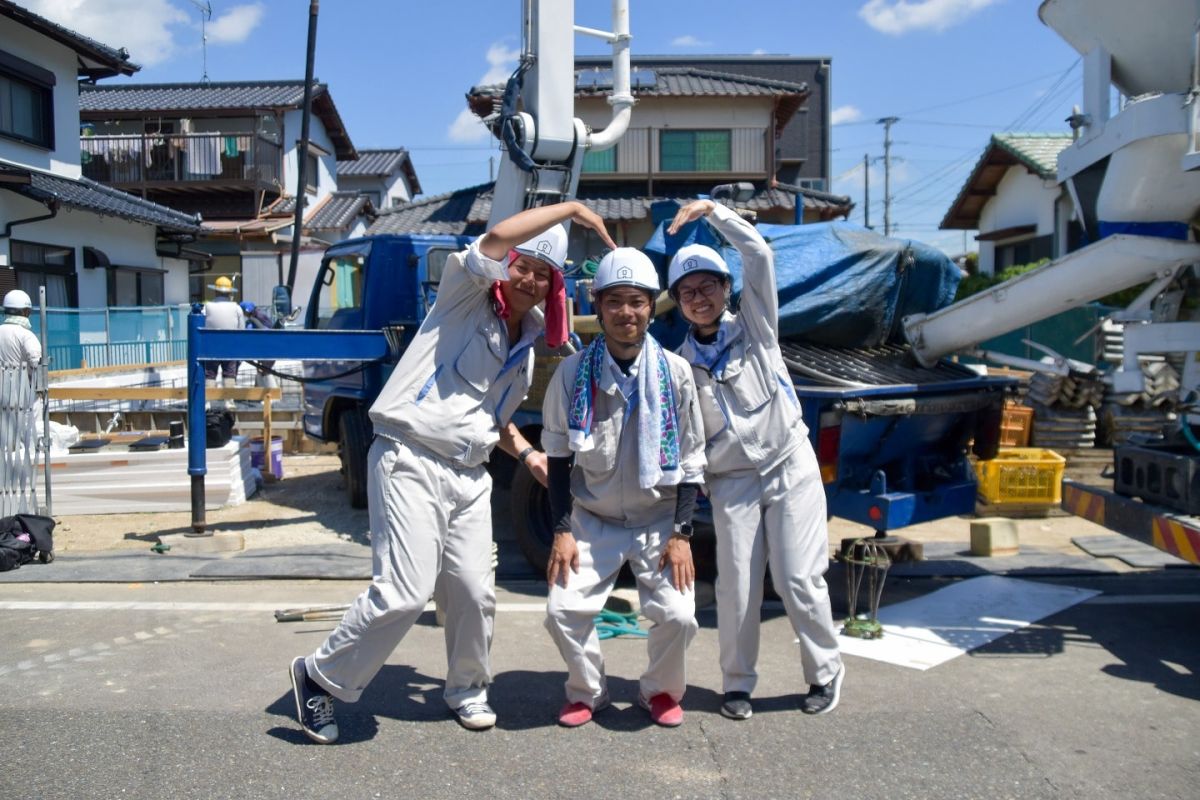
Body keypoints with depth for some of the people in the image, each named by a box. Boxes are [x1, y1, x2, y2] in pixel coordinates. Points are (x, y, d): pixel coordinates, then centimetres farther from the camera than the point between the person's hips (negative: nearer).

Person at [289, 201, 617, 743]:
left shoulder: (527, 344, 17)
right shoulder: (467, 297, -2)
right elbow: (497, 237, -23)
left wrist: (526, 453, 15)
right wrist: (571, 209, -14)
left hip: (469, 476, 7)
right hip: (410, 463, -7)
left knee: (474, 593, 6)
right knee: (404, 592, -14)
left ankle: (467, 689, 31)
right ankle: (319, 677, 8)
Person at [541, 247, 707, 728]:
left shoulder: (674, 372, -8)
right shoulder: (573, 372, -8)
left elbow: (691, 459, -2)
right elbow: (558, 456, 0)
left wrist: (681, 533, -6)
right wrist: (562, 531, -5)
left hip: (659, 521, 0)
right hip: (593, 521, 1)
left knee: (677, 615, -13)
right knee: (563, 609, -11)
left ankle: (660, 691, 19)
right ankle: (586, 692, 19)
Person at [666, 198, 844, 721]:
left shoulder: (754, 327, 3)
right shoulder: (682, 361, 6)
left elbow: (759, 255, -9)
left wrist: (712, 210, -14)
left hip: (790, 466, -2)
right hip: (732, 479, 2)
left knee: (799, 579, -4)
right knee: (736, 585, -2)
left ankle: (825, 672, 16)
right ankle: (737, 683, 15)